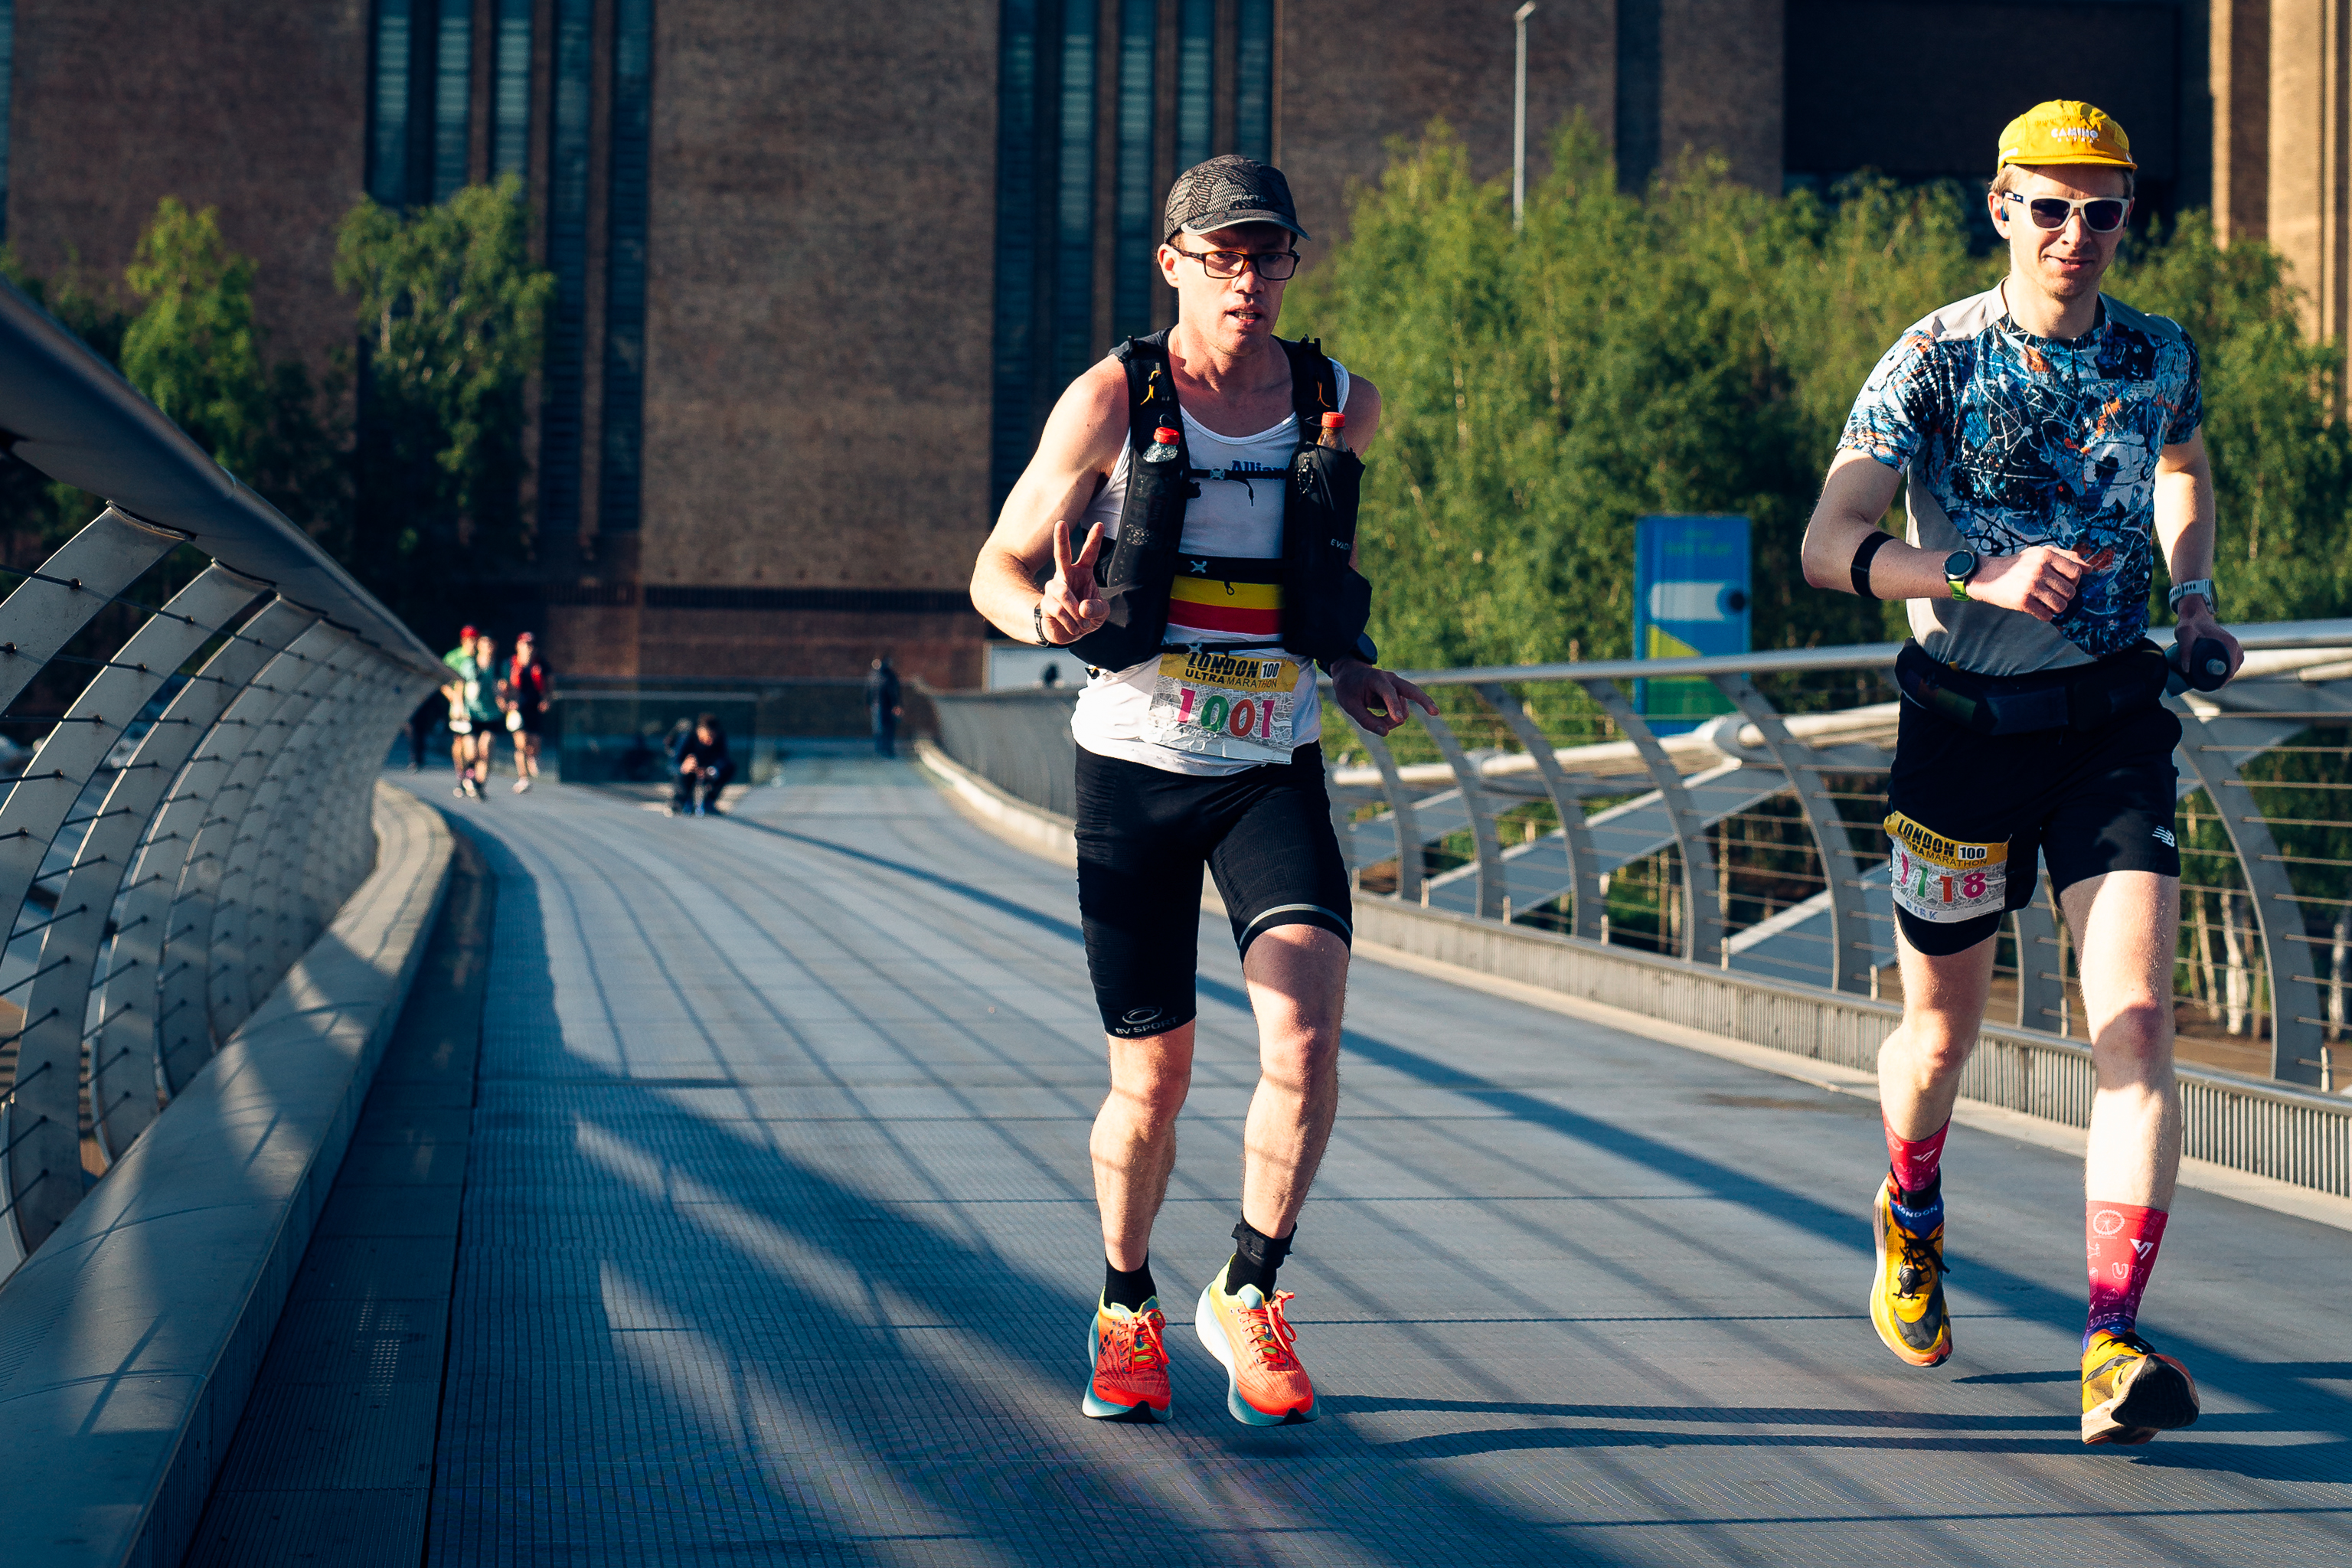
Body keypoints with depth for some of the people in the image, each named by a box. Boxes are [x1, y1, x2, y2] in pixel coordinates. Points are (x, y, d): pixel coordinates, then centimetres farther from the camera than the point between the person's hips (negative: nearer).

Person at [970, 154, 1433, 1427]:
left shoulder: (1346, 408, 4)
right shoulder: (1114, 400, -6)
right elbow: (999, 567, -1)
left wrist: (1348, 667, 9)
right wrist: (1046, 617, -24)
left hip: (1275, 772, 2)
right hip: (1136, 764, -2)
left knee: (1306, 1034, -19)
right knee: (1152, 1077, 5)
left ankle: (1248, 1297, 2)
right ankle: (1127, 1310, 30)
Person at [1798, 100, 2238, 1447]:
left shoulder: (2161, 356, 3)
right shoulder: (1937, 362, -8)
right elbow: (1831, 544, -17)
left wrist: (2194, 598, 12)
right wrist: (1984, 574, -32)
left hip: (2115, 726, 2)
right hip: (1967, 724, -2)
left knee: (2137, 1022, -16)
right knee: (1944, 1032, 12)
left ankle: (2116, 1347, -18)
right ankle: (1911, 1216, 46)